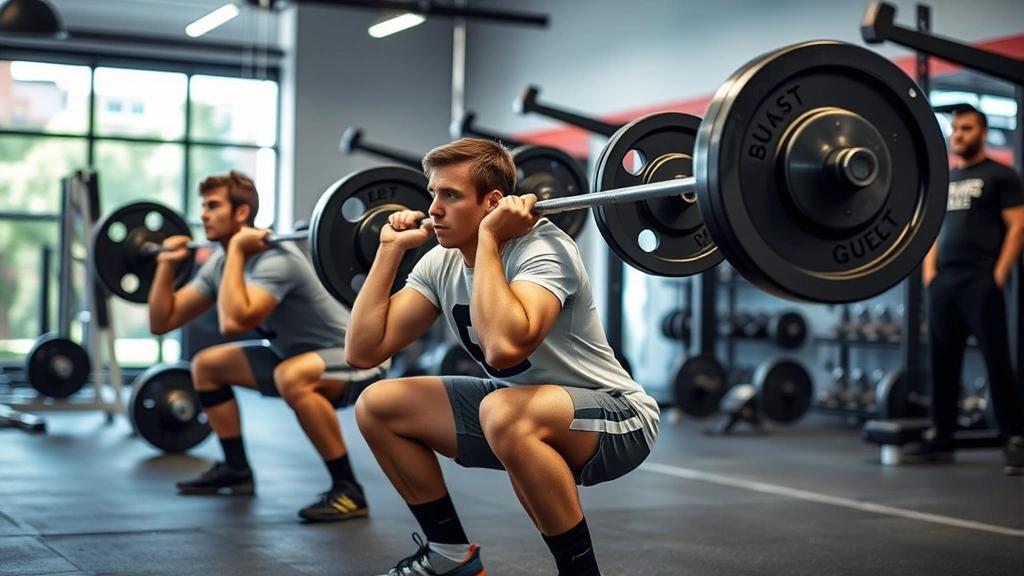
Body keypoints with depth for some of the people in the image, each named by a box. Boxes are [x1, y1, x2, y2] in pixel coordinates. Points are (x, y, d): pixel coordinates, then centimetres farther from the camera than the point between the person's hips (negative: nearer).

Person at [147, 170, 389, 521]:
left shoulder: (274, 260, -28)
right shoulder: (219, 265, 0)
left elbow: (233, 323, -44)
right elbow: (161, 322, 6)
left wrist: (236, 249, -36)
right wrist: (167, 264, -2)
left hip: (355, 357, -9)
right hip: (298, 356, 10)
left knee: (290, 378, -41)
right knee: (206, 365, 12)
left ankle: (347, 490, -30)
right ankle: (237, 470, 18)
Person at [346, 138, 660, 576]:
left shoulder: (541, 250, -27)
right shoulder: (440, 264, -4)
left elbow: (503, 348, -46)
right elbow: (362, 351, -7)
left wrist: (488, 238, -37)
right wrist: (391, 247, -7)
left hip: (616, 418, -8)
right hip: (519, 411, 8)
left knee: (506, 414, -41)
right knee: (376, 407, 2)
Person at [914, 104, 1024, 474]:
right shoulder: (943, 181, 19)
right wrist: (929, 271, 8)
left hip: (981, 282, -6)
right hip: (942, 282, 6)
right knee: (942, 361, 8)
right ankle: (941, 437, 14)